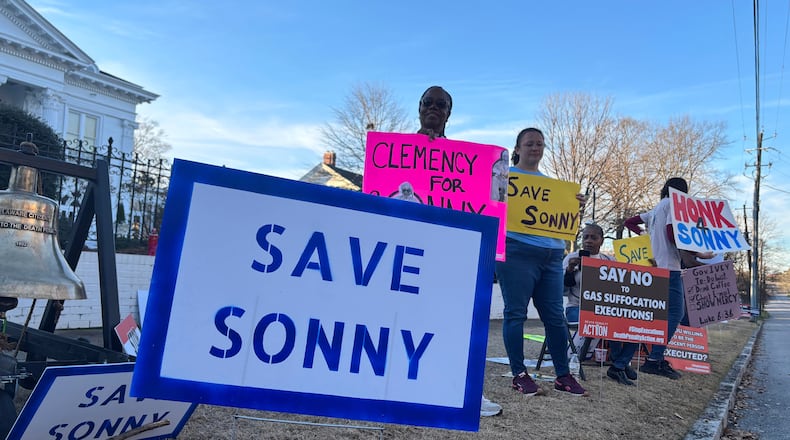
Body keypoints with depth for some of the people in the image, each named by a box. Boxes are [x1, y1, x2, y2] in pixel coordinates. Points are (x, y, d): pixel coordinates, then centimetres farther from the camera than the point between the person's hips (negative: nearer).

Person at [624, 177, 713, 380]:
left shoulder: (655, 210, 23)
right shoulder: (672, 204, -4)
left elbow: (629, 223, 28)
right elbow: (672, 235, -14)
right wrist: (697, 253, -12)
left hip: (657, 267, 10)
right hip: (668, 267, -10)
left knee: (671, 313, 12)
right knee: (674, 314, -11)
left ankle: (657, 358, 10)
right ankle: (654, 360, -17)